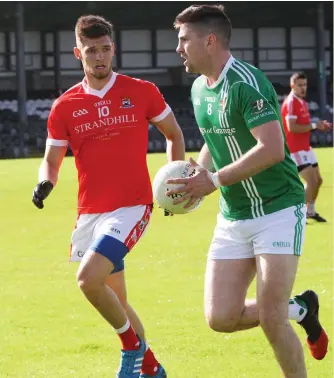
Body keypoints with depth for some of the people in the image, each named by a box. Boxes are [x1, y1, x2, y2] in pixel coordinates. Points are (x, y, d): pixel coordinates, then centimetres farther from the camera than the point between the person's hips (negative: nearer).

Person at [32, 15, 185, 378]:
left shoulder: (141, 92, -2)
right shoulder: (65, 107, 4)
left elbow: (174, 134, 12)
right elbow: (51, 160, 9)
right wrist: (44, 182, -13)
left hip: (132, 206, -5)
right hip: (89, 213, 5)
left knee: (88, 278, -25)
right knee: (114, 300, 13)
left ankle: (133, 347, -3)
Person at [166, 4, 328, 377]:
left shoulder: (246, 83, -19)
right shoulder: (199, 88, 9)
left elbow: (272, 150, -28)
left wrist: (214, 181, -24)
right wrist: (196, 173, 4)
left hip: (278, 210, -8)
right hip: (233, 217, 8)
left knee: (271, 320, -15)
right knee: (220, 317, 0)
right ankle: (301, 309, 24)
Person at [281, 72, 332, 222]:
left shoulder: (302, 101, 13)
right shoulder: (291, 103, -18)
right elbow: (292, 127, -27)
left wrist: (319, 125, 3)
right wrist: (314, 126, -23)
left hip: (305, 148, 10)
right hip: (296, 150, -10)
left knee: (318, 180, 18)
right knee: (312, 181, -16)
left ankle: (310, 211, 34)